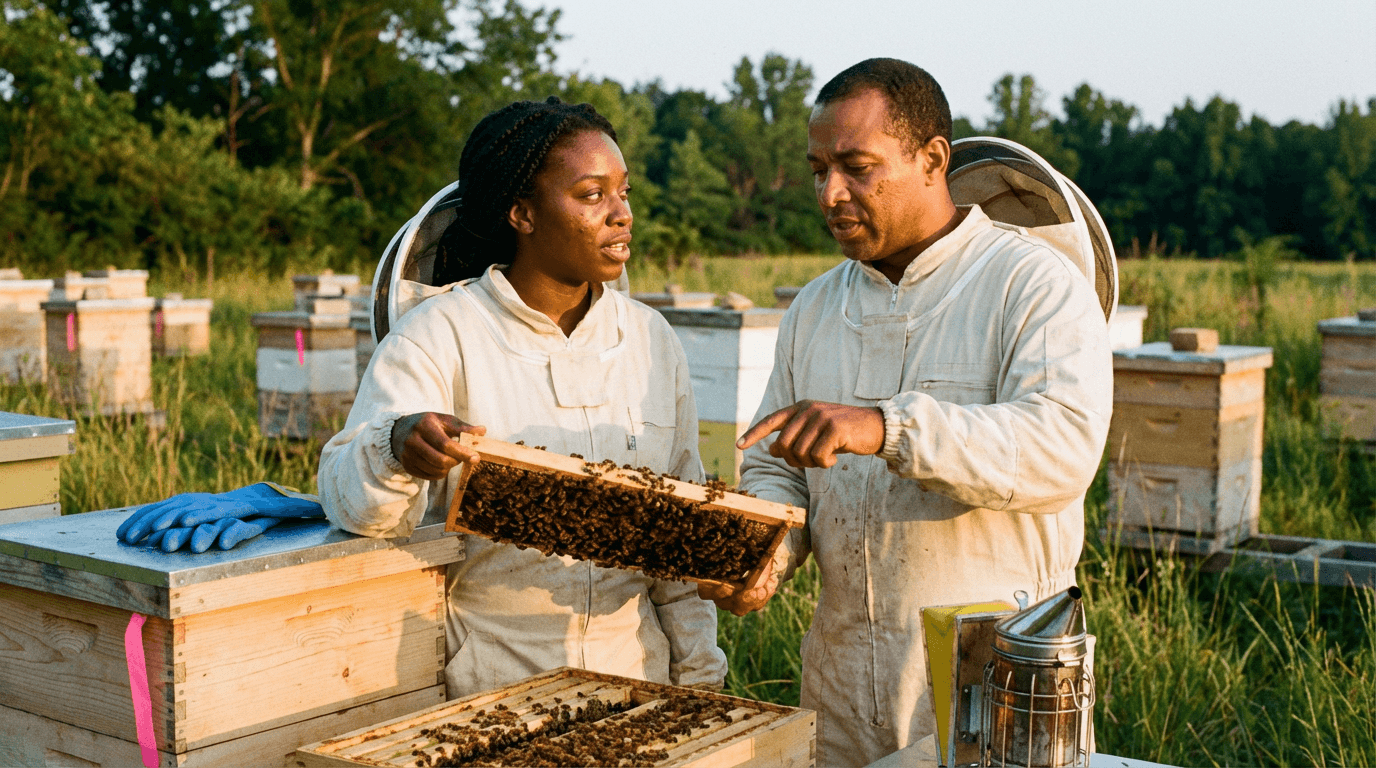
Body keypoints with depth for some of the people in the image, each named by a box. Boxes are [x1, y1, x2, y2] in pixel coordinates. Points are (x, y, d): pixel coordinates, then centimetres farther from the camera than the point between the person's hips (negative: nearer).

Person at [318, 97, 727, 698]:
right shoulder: (438, 337, -11)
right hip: (484, 686, -4)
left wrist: (698, 677, 7)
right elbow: (349, 496, -21)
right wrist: (397, 452, -43)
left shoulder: (651, 339, 4)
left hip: (631, 671, 4)